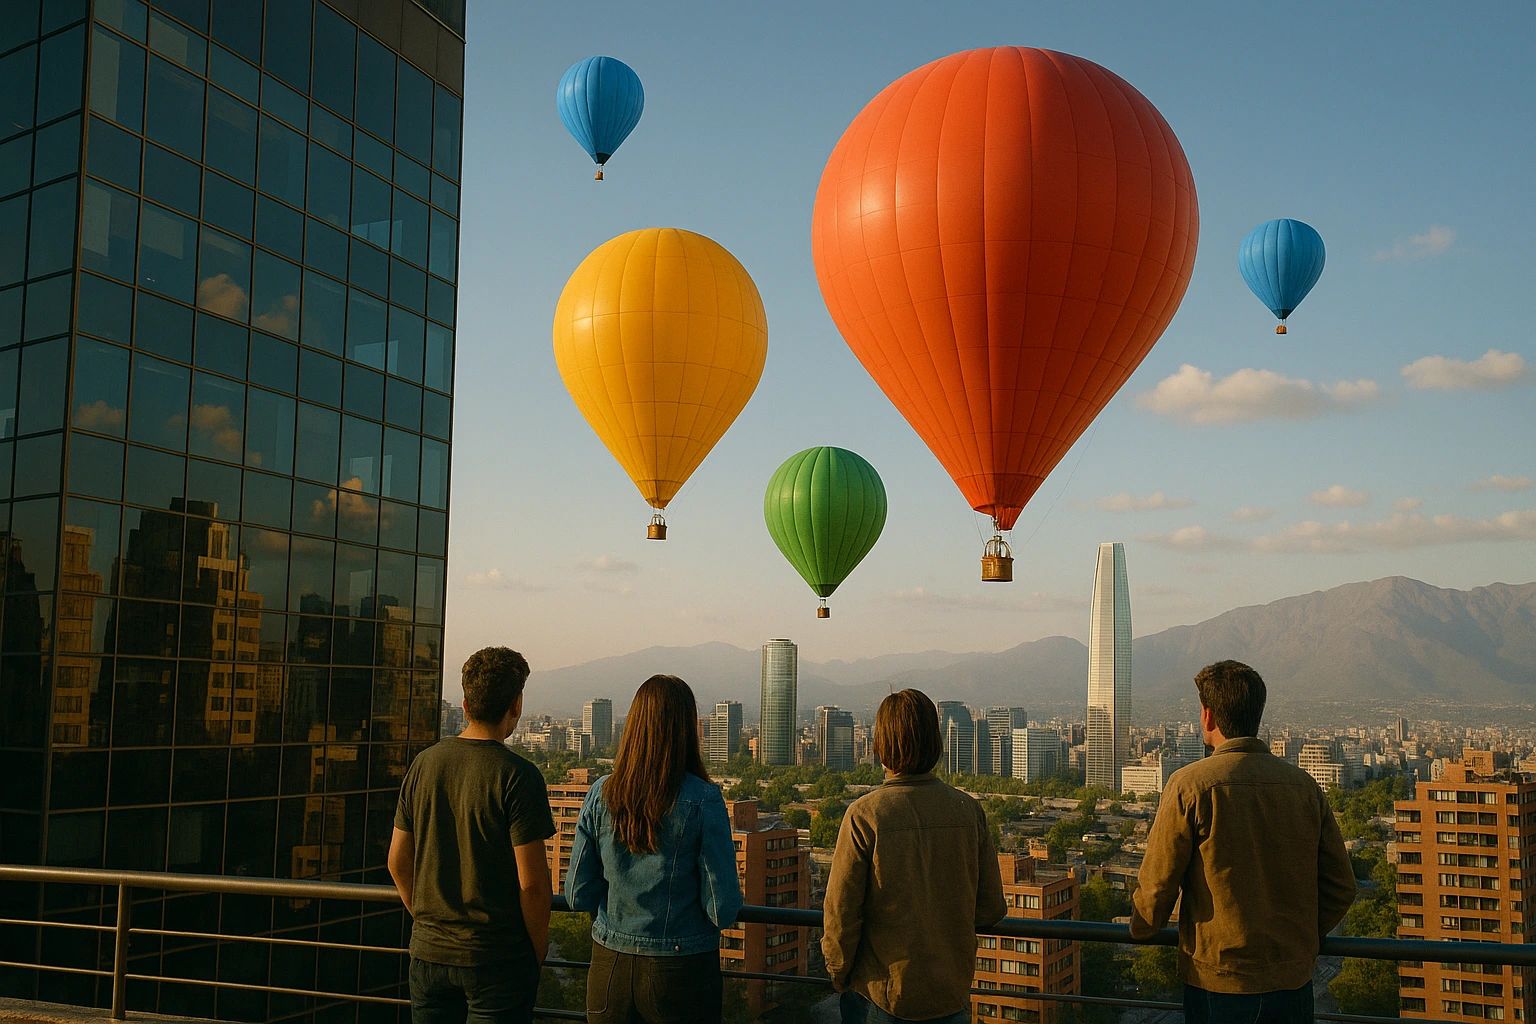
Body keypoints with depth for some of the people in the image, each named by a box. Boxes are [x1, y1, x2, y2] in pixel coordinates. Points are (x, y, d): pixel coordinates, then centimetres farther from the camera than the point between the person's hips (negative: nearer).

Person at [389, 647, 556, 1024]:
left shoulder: (424, 763, 0)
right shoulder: (518, 777, -16)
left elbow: (398, 862, 7)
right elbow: (532, 882, -16)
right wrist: (538, 949, -2)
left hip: (429, 951, 5)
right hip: (498, 959, -5)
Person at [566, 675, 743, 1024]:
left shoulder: (601, 794, -6)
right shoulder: (703, 801, -16)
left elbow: (577, 895, -1)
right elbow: (722, 909, -14)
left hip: (611, 966, 3)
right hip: (683, 967, -3)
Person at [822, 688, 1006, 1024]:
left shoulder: (864, 815, -16)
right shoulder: (969, 811, -7)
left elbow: (842, 911, -13)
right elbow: (991, 908, 0)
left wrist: (839, 974, 4)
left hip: (883, 991, -3)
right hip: (953, 990, 3)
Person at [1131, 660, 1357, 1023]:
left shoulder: (1191, 784, -12)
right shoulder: (1303, 784, 1)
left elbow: (1157, 886, -10)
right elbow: (1341, 886, 5)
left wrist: (1139, 929, 10)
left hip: (1218, 983, -4)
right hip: (1294, 980, 4)